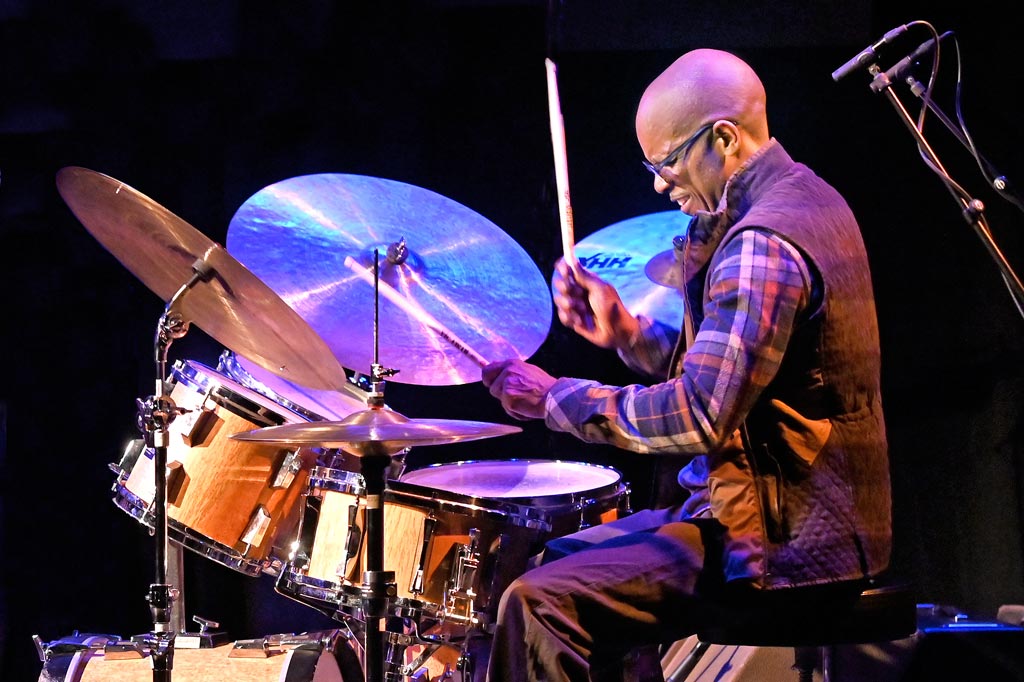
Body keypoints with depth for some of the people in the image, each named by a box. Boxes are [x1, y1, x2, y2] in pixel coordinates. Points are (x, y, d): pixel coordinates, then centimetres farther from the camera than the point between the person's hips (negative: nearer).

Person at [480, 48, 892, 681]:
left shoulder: (763, 244, -21)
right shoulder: (802, 198, 12)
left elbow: (698, 418, -26)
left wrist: (556, 398, -16)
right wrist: (626, 332, 5)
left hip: (784, 540, -11)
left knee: (539, 604, -21)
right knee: (561, 559, 20)